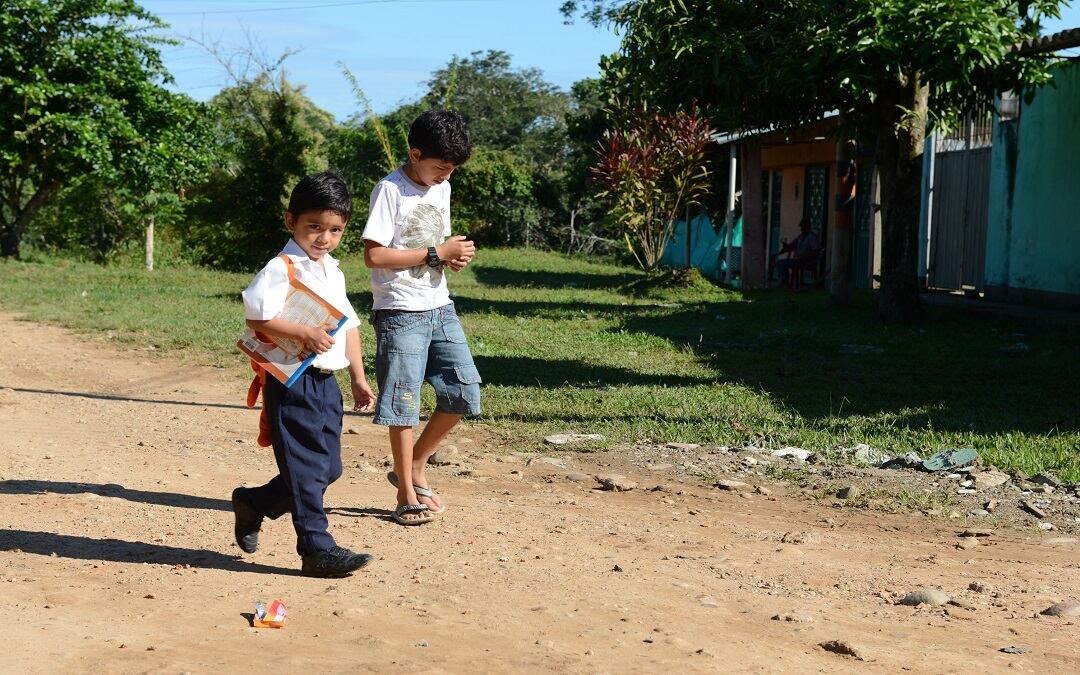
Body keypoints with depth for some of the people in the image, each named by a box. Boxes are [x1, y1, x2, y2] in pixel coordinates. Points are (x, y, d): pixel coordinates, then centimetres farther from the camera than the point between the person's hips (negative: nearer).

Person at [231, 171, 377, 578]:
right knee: (307, 468, -4)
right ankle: (317, 549, 3)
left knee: (328, 468, 13)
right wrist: (304, 334, -26)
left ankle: (253, 503, 31)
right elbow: (257, 317, -20)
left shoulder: (333, 273, 16)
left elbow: (348, 325, 21)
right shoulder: (282, 269, -11)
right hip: (292, 383, -9)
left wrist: (359, 378, 18)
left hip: (326, 382, 9)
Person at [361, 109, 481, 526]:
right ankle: (407, 495, 9)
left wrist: (455, 256, -1)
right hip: (400, 312, -7)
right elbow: (374, 255, -18)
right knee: (404, 402, -3)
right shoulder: (391, 190, -12)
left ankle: (415, 467, 22)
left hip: (439, 308, 7)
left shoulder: (442, 189, 12)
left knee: (464, 390, 5)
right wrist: (437, 253, -17)